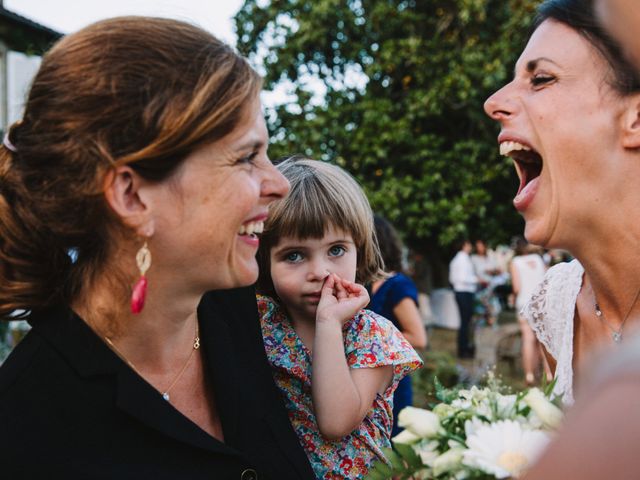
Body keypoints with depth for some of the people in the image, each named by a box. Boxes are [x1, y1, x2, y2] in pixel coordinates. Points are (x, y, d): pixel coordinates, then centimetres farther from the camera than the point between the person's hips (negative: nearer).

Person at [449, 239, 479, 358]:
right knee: (465, 321, -5)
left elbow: (452, 279, 19)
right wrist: (477, 279, -10)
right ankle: (463, 350, -2)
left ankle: (464, 348, 22)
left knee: (465, 320, 15)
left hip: (459, 291, 10)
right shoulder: (464, 259, -14)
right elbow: (463, 278, -22)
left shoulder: (456, 259, 16)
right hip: (465, 292, -10)